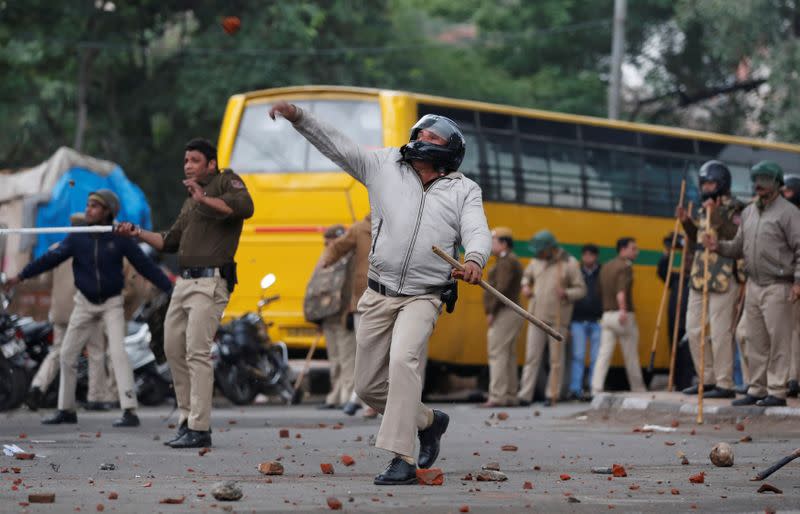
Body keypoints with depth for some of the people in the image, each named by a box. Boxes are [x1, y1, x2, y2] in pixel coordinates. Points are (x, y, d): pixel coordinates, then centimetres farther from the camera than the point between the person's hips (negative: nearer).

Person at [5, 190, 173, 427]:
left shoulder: (119, 239, -10)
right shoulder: (78, 238, -4)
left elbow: (145, 265, -7)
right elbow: (52, 257, -8)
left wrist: (170, 287, -11)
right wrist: (21, 276, -16)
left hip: (112, 303, -4)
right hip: (85, 303, 4)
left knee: (118, 352, -18)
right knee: (67, 354, 6)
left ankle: (129, 411, -20)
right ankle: (66, 409, 20)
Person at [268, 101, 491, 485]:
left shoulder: (464, 190, 6)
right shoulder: (385, 166, 10)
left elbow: (477, 232, -9)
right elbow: (336, 145, 5)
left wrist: (474, 259, -33)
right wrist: (298, 117, -9)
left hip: (423, 298, -4)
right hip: (378, 295, 4)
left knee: (404, 360, -29)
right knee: (369, 387, 8)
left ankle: (402, 460, -32)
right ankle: (428, 421, 35)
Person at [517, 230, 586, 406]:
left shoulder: (570, 263, -4)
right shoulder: (536, 261, 9)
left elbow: (581, 289, -3)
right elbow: (527, 275, 28)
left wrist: (566, 294, -22)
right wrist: (525, 287, 6)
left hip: (558, 319, -4)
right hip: (537, 317, 4)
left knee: (556, 359, 1)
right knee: (531, 357, 0)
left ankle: (552, 395, 6)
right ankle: (525, 395, -1)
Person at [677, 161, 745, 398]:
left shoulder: (734, 209, -6)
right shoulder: (705, 209, 20)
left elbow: (736, 238, -20)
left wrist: (716, 216, -25)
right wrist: (687, 223, 13)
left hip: (723, 280, -9)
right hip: (699, 278, 9)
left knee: (720, 333, -8)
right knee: (694, 330, 10)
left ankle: (724, 385, -4)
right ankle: (707, 380, 19)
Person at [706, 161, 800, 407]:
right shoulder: (748, 212, 15)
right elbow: (740, 246, 21)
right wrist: (719, 247, 3)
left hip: (777, 287, -7)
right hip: (753, 284, 7)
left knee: (778, 341, -5)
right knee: (756, 341, 9)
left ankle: (777, 392, -3)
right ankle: (757, 389, 15)